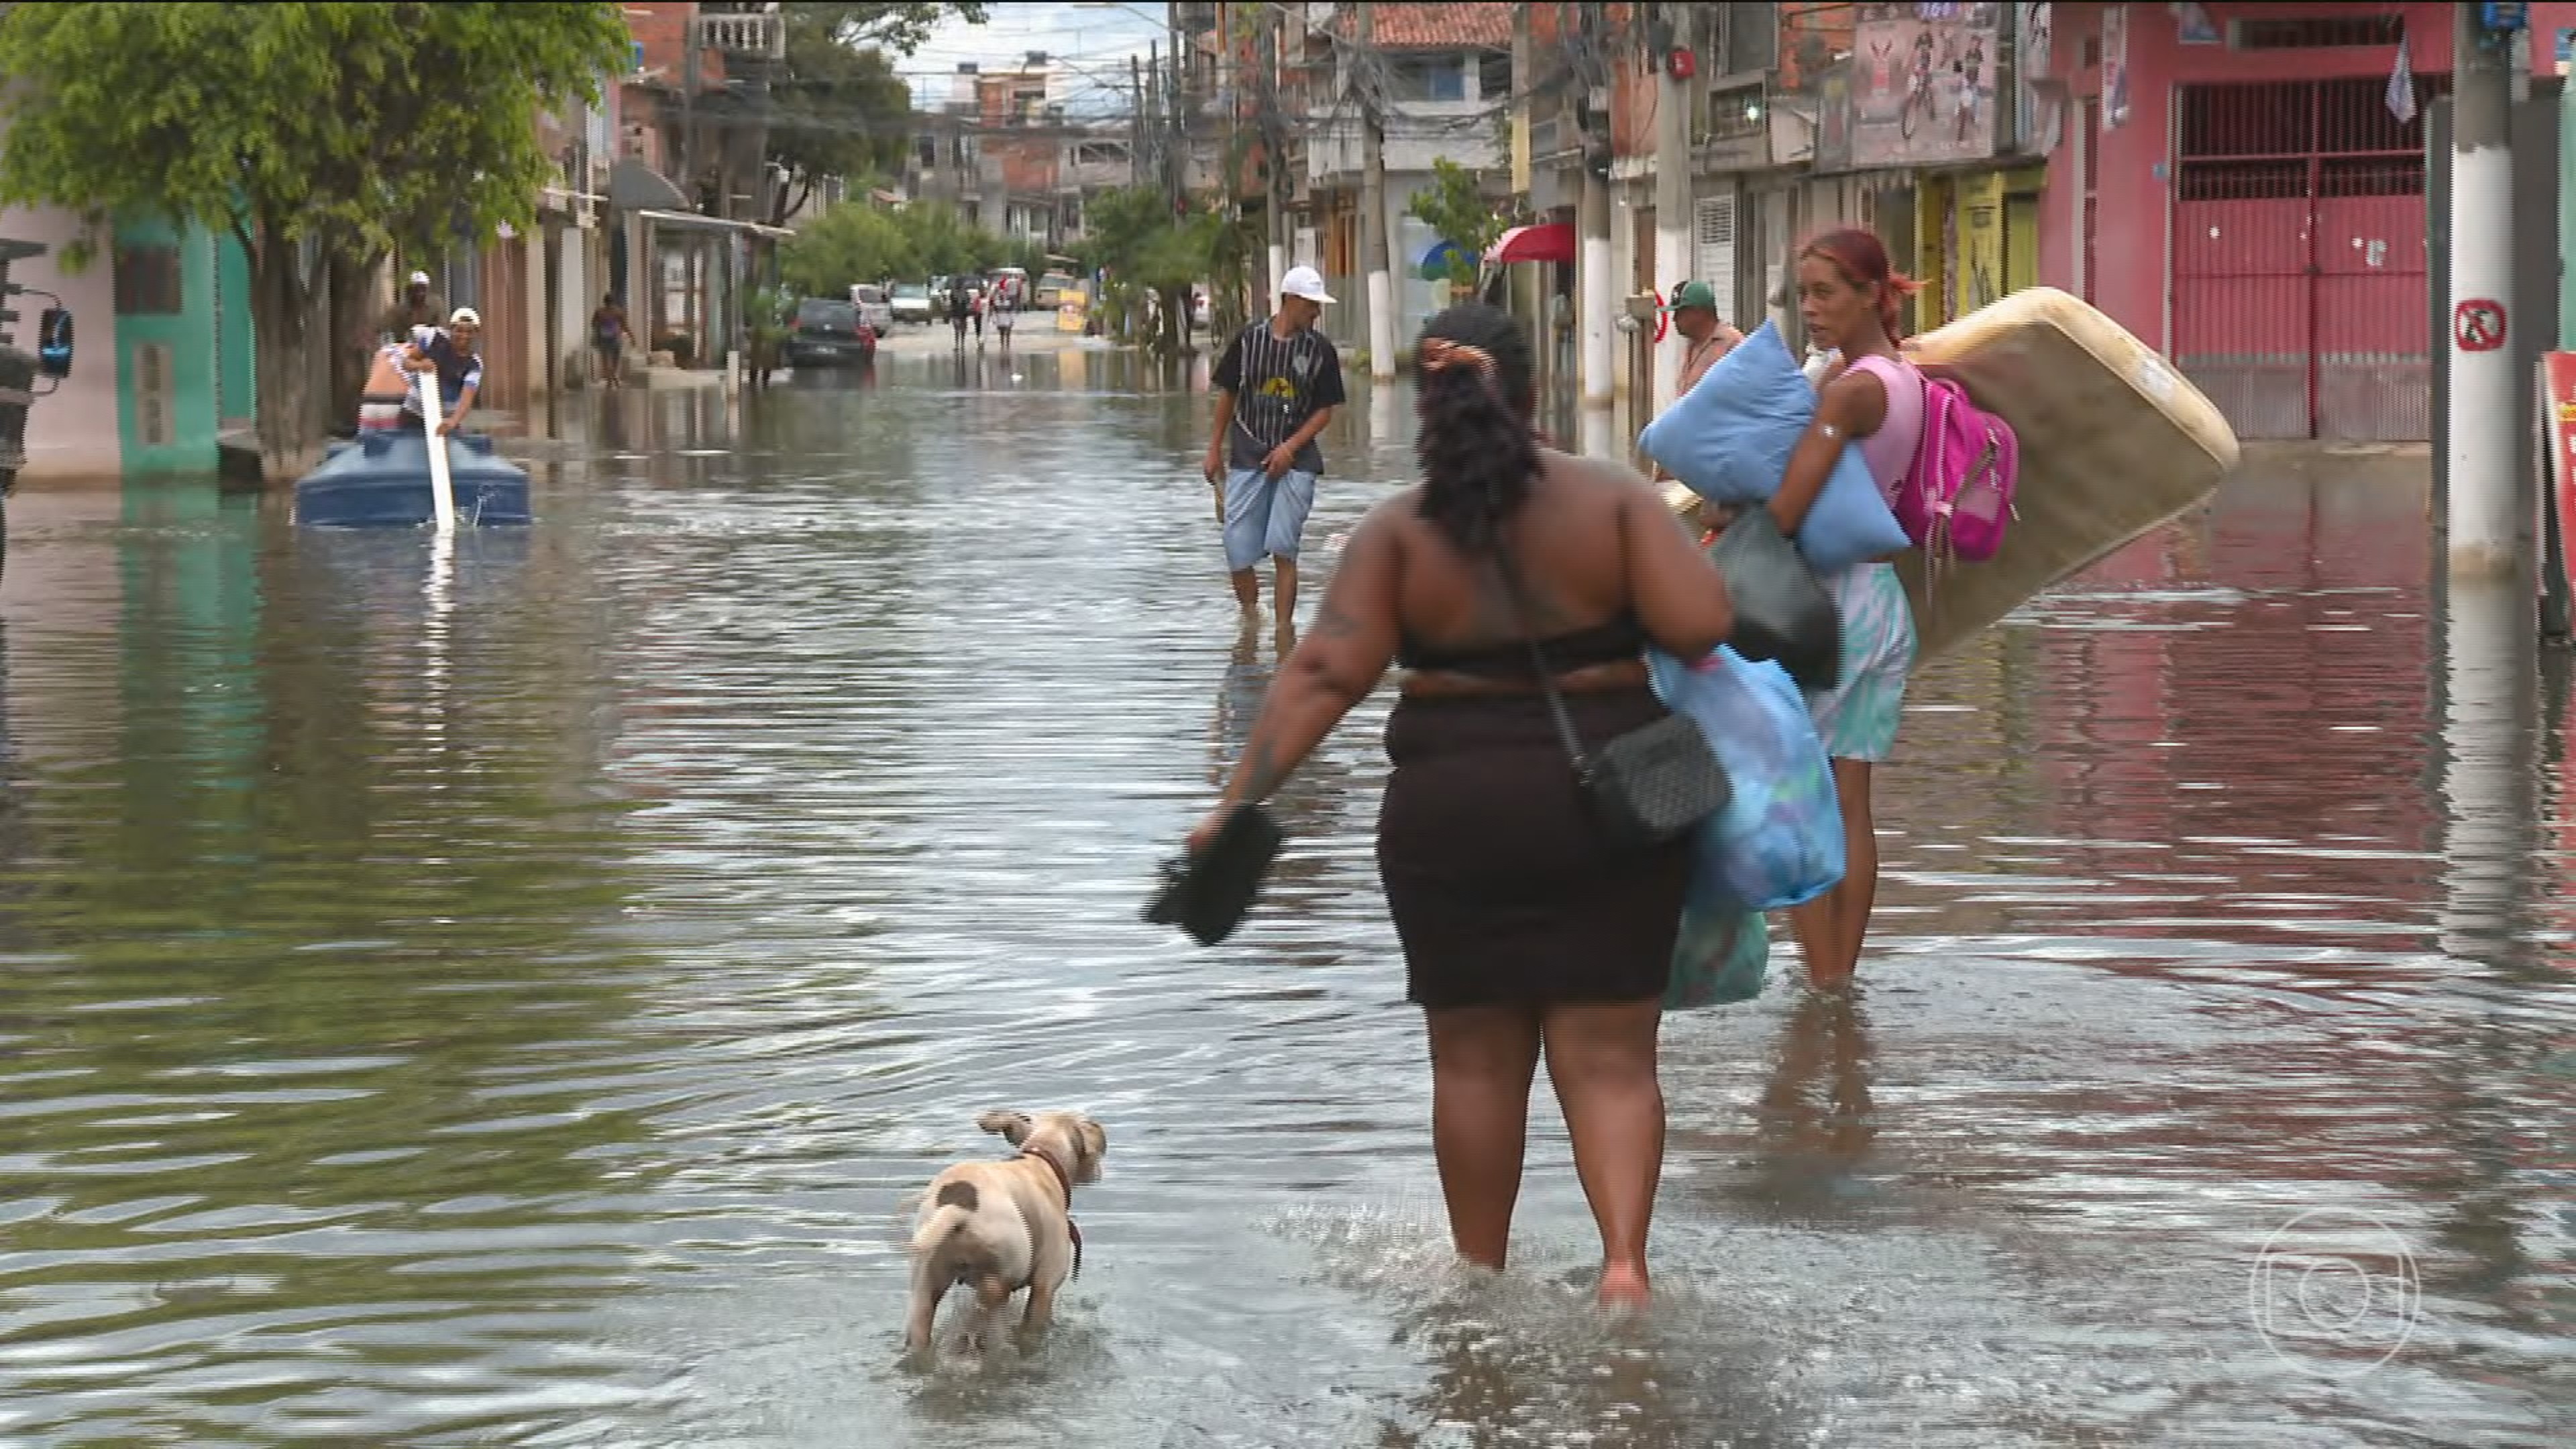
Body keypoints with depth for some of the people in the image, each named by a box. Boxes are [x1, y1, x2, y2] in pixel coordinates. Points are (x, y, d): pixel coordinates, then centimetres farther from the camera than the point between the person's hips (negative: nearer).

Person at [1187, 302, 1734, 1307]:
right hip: (1609, 800, 0)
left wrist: (1240, 801, -12)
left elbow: (1326, 673, -12)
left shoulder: (1400, 528, -4)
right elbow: (1700, 626, -15)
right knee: (1608, 1054, 5)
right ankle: (1624, 1260, -12)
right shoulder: (1612, 498, -4)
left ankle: (1478, 1275, 21)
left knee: (1476, 1057, 12)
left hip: (1452, 811, 0)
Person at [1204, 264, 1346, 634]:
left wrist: (1291, 447, -9)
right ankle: (1250, 614, 22)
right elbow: (1227, 395, 11)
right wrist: (1215, 449, 12)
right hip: (1246, 459, 1)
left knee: (1283, 548, -9)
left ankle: (1284, 628, -3)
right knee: (1237, 549, -2)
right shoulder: (1248, 339, 0)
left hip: (1295, 460, -1)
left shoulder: (1320, 350, 0)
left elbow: (1325, 409, 2)